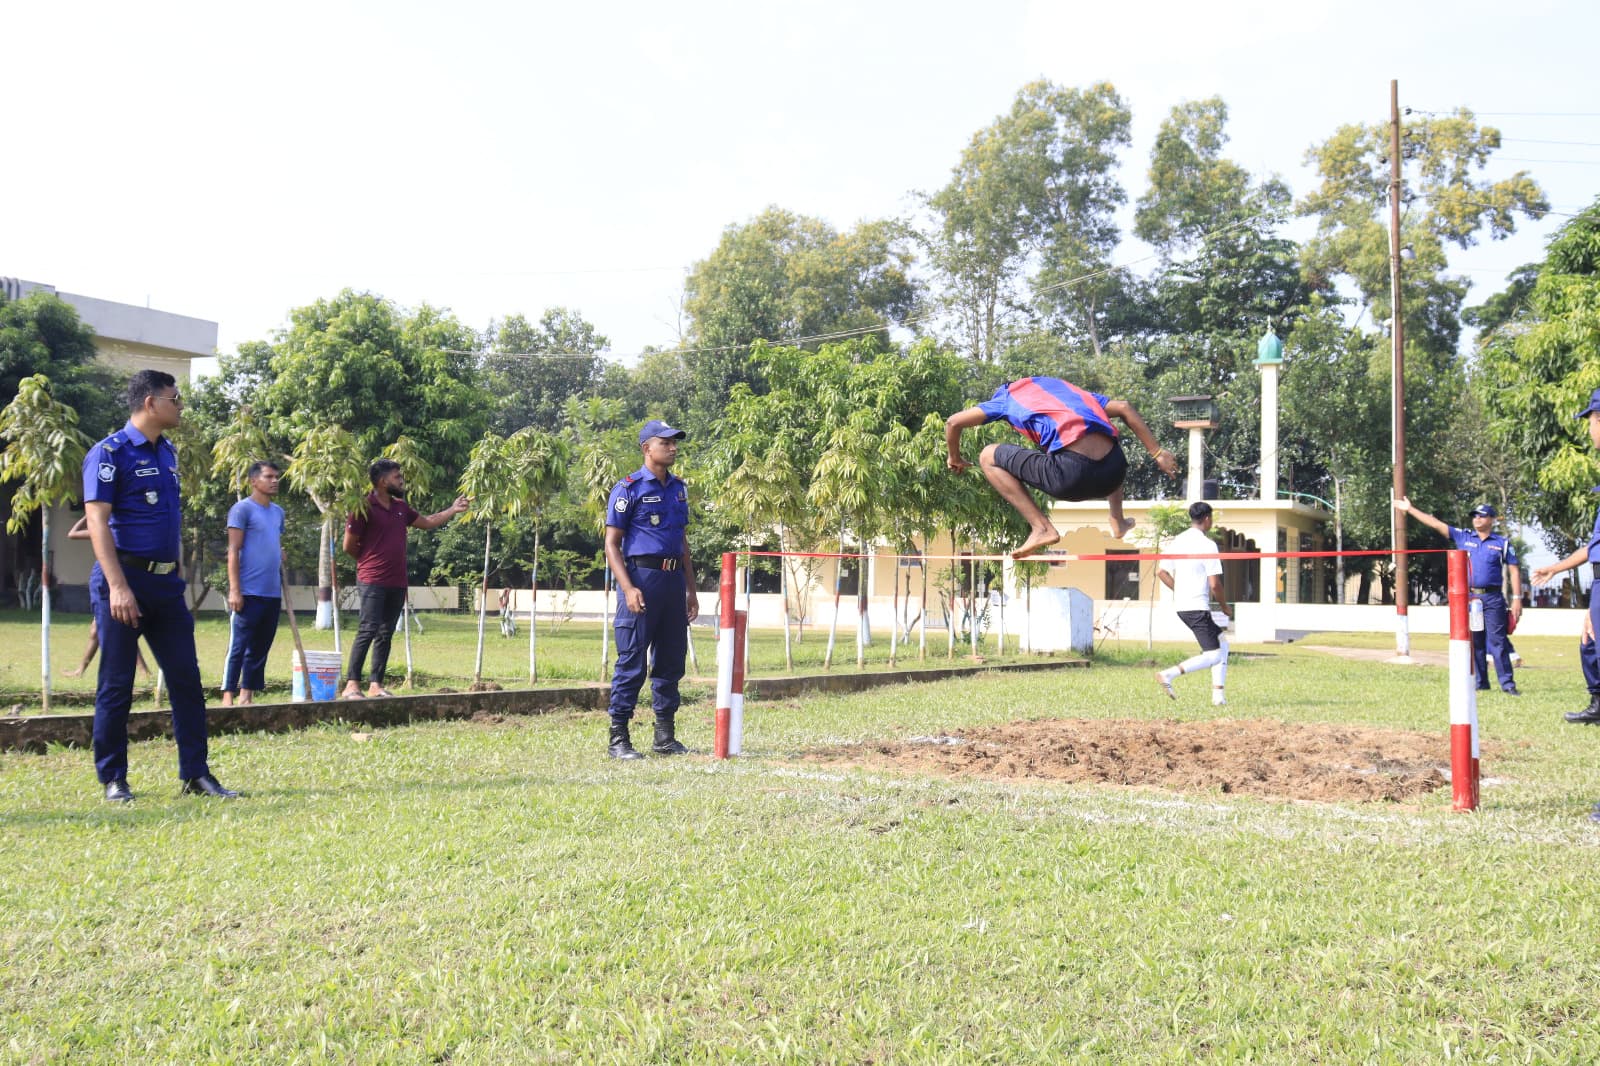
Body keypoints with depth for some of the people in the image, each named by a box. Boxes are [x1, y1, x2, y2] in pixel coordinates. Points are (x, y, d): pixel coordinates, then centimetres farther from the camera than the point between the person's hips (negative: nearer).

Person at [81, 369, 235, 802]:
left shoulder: (167, 451, 13)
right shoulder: (110, 453, -9)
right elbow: (97, 521, -16)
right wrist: (117, 586, -24)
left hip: (166, 583, 7)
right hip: (125, 581, -7)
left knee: (187, 680, 5)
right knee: (116, 685, 2)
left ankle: (196, 775, 11)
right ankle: (113, 779, 12)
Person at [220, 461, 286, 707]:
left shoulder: (278, 512, 16)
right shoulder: (242, 509, -5)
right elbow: (233, 551, -10)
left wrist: (282, 589, 17)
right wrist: (234, 590, -15)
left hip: (273, 594, 7)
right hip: (250, 593, -7)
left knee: (261, 648, 10)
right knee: (239, 645, -5)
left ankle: (247, 695, 16)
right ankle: (228, 696, -2)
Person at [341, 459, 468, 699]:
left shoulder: (401, 507, 13)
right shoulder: (364, 508, -9)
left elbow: (427, 523, 27)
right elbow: (349, 546, -6)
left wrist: (453, 510, 19)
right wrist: (370, 561, 7)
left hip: (397, 582, 7)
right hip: (373, 581, -7)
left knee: (385, 634, 8)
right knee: (368, 630, -13)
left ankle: (376, 684, 12)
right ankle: (351, 684, -12)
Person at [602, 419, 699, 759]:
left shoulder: (679, 488, 16)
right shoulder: (629, 488, -4)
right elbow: (611, 544, -7)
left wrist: (690, 589, 17)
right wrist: (628, 589, -18)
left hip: (674, 580, 7)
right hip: (642, 577, -7)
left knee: (671, 661, 11)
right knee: (632, 663, -5)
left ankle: (666, 737, 20)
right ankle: (618, 739, 1)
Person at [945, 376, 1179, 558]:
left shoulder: (1008, 397, 22)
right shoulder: (1065, 387, 32)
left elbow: (953, 422, 22)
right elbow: (1123, 407, 23)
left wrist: (955, 458, 41)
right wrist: (1158, 453, 22)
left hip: (1071, 473, -6)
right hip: (1114, 473, 6)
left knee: (989, 457, 14)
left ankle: (1041, 527, 2)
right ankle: (1118, 522, 37)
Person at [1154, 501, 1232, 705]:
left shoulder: (1177, 541, 9)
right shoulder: (1207, 545, -13)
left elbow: (1161, 572, 11)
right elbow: (1214, 584, -16)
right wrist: (1225, 607, 0)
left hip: (1181, 605, 9)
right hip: (1198, 607, -9)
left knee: (1222, 643, 19)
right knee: (1214, 655, -4)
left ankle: (1218, 694, 17)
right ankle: (1169, 675, -17)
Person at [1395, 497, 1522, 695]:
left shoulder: (1502, 543, 4)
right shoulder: (1463, 537, 10)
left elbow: (1514, 570, 2)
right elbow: (1436, 524, 6)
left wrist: (1517, 598, -5)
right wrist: (1410, 509, 1)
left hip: (1493, 598, -3)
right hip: (1469, 597, 3)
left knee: (1497, 641, -5)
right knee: (1474, 642, 6)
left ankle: (1507, 684, -4)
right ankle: (1479, 683, 13)